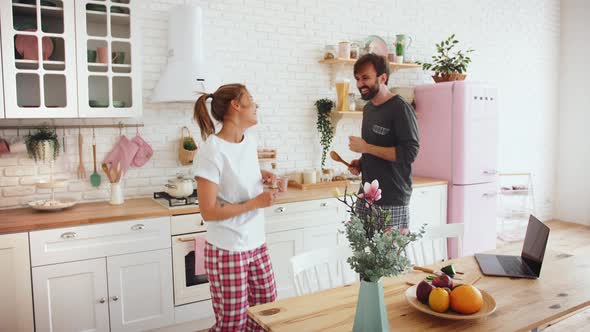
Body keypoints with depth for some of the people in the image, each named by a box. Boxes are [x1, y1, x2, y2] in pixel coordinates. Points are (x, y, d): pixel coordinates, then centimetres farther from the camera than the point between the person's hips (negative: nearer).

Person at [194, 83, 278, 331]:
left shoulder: (249, 140, 4)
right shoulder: (213, 150, -20)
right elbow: (208, 212, -21)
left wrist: (262, 175, 4)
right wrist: (256, 203, -20)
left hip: (257, 245, 8)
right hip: (227, 251, -7)